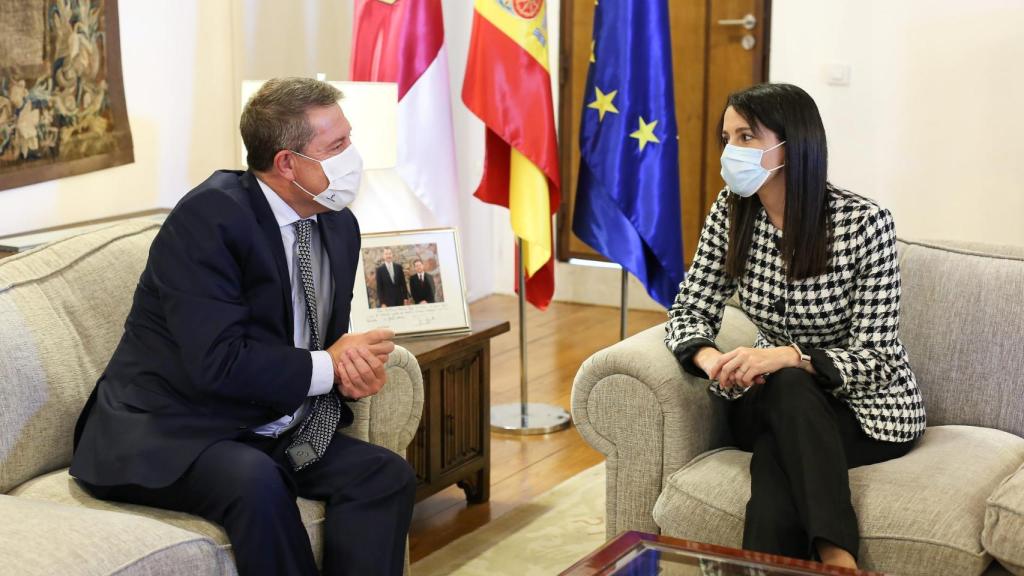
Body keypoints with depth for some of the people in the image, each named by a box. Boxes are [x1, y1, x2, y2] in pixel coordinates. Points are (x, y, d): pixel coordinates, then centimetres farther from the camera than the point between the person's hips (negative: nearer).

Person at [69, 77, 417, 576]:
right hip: (167, 439, -7)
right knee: (256, 482, -35)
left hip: (269, 433, 7)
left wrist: (353, 367, -9)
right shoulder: (208, 217, -18)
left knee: (386, 474, -14)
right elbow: (218, 364, -26)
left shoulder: (338, 225, 7)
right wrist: (326, 367, -16)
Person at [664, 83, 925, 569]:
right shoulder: (731, 212, -4)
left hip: (867, 407, -3)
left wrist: (788, 357, -36)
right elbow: (690, 311, -3)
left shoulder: (863, 222, -18)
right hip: (772, 405, 3)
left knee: (776, 464, -35)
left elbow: (876, 357, -18)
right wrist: (710, 359, -27)